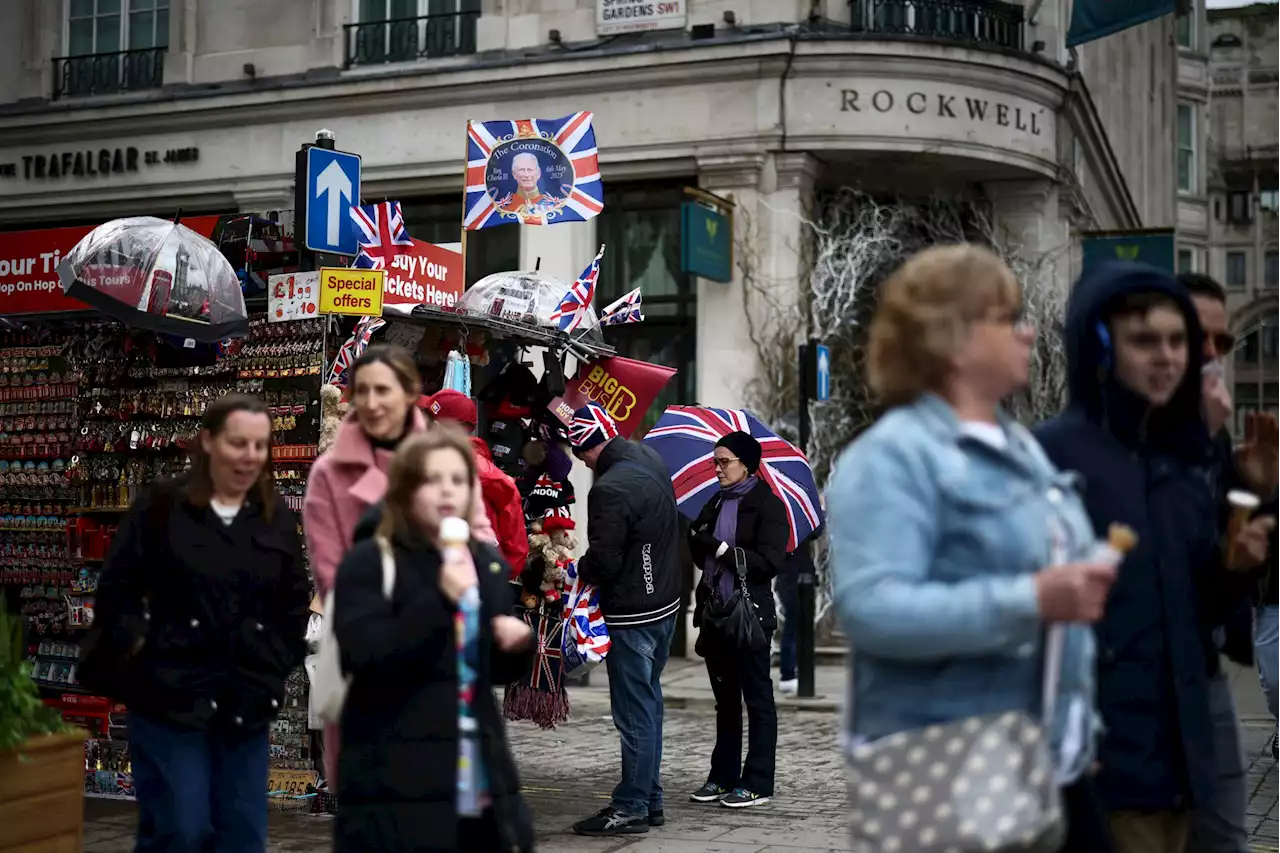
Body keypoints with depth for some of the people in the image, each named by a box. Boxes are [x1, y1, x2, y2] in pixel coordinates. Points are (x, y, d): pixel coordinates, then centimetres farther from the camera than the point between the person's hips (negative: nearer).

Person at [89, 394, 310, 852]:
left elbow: (295, 604, 15)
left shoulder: (277, 517, 8)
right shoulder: (161, 505, -3)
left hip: (247, 699, 4)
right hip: (171, 694, -4)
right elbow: (115, 590, -2)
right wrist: (143, 649, -8)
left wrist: (278, 664, 5)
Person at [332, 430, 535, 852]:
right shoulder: (368, 562, -5)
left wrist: (516, 646, -1)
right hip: (396, 782, -6)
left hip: (481, 779, 6)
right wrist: (440, 598, -24)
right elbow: (366, 659, -19)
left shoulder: (488, 564, 13)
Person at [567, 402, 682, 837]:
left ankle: (632, 807, 6)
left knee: (634, 712, -2)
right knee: (648, 702, 16)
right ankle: (650, 800, 24)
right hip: (665, 603, 10)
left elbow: (603, 561, -21)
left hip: (632, 615, -10)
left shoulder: (610, 489, -23)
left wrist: (578, 570, -2)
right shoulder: (651, 460, 6)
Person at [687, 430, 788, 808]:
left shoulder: (767, 505, -8)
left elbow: (769, 562, -17)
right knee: (725, 699, 14)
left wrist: (722, 548, -20)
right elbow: (702, 557, 17)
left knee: (757, 699, 0)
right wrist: (697, 539, -3)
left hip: (749, 616, -7)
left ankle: (757, 783, 4)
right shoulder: (715, 504, 14)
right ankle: (723, 776, 21)